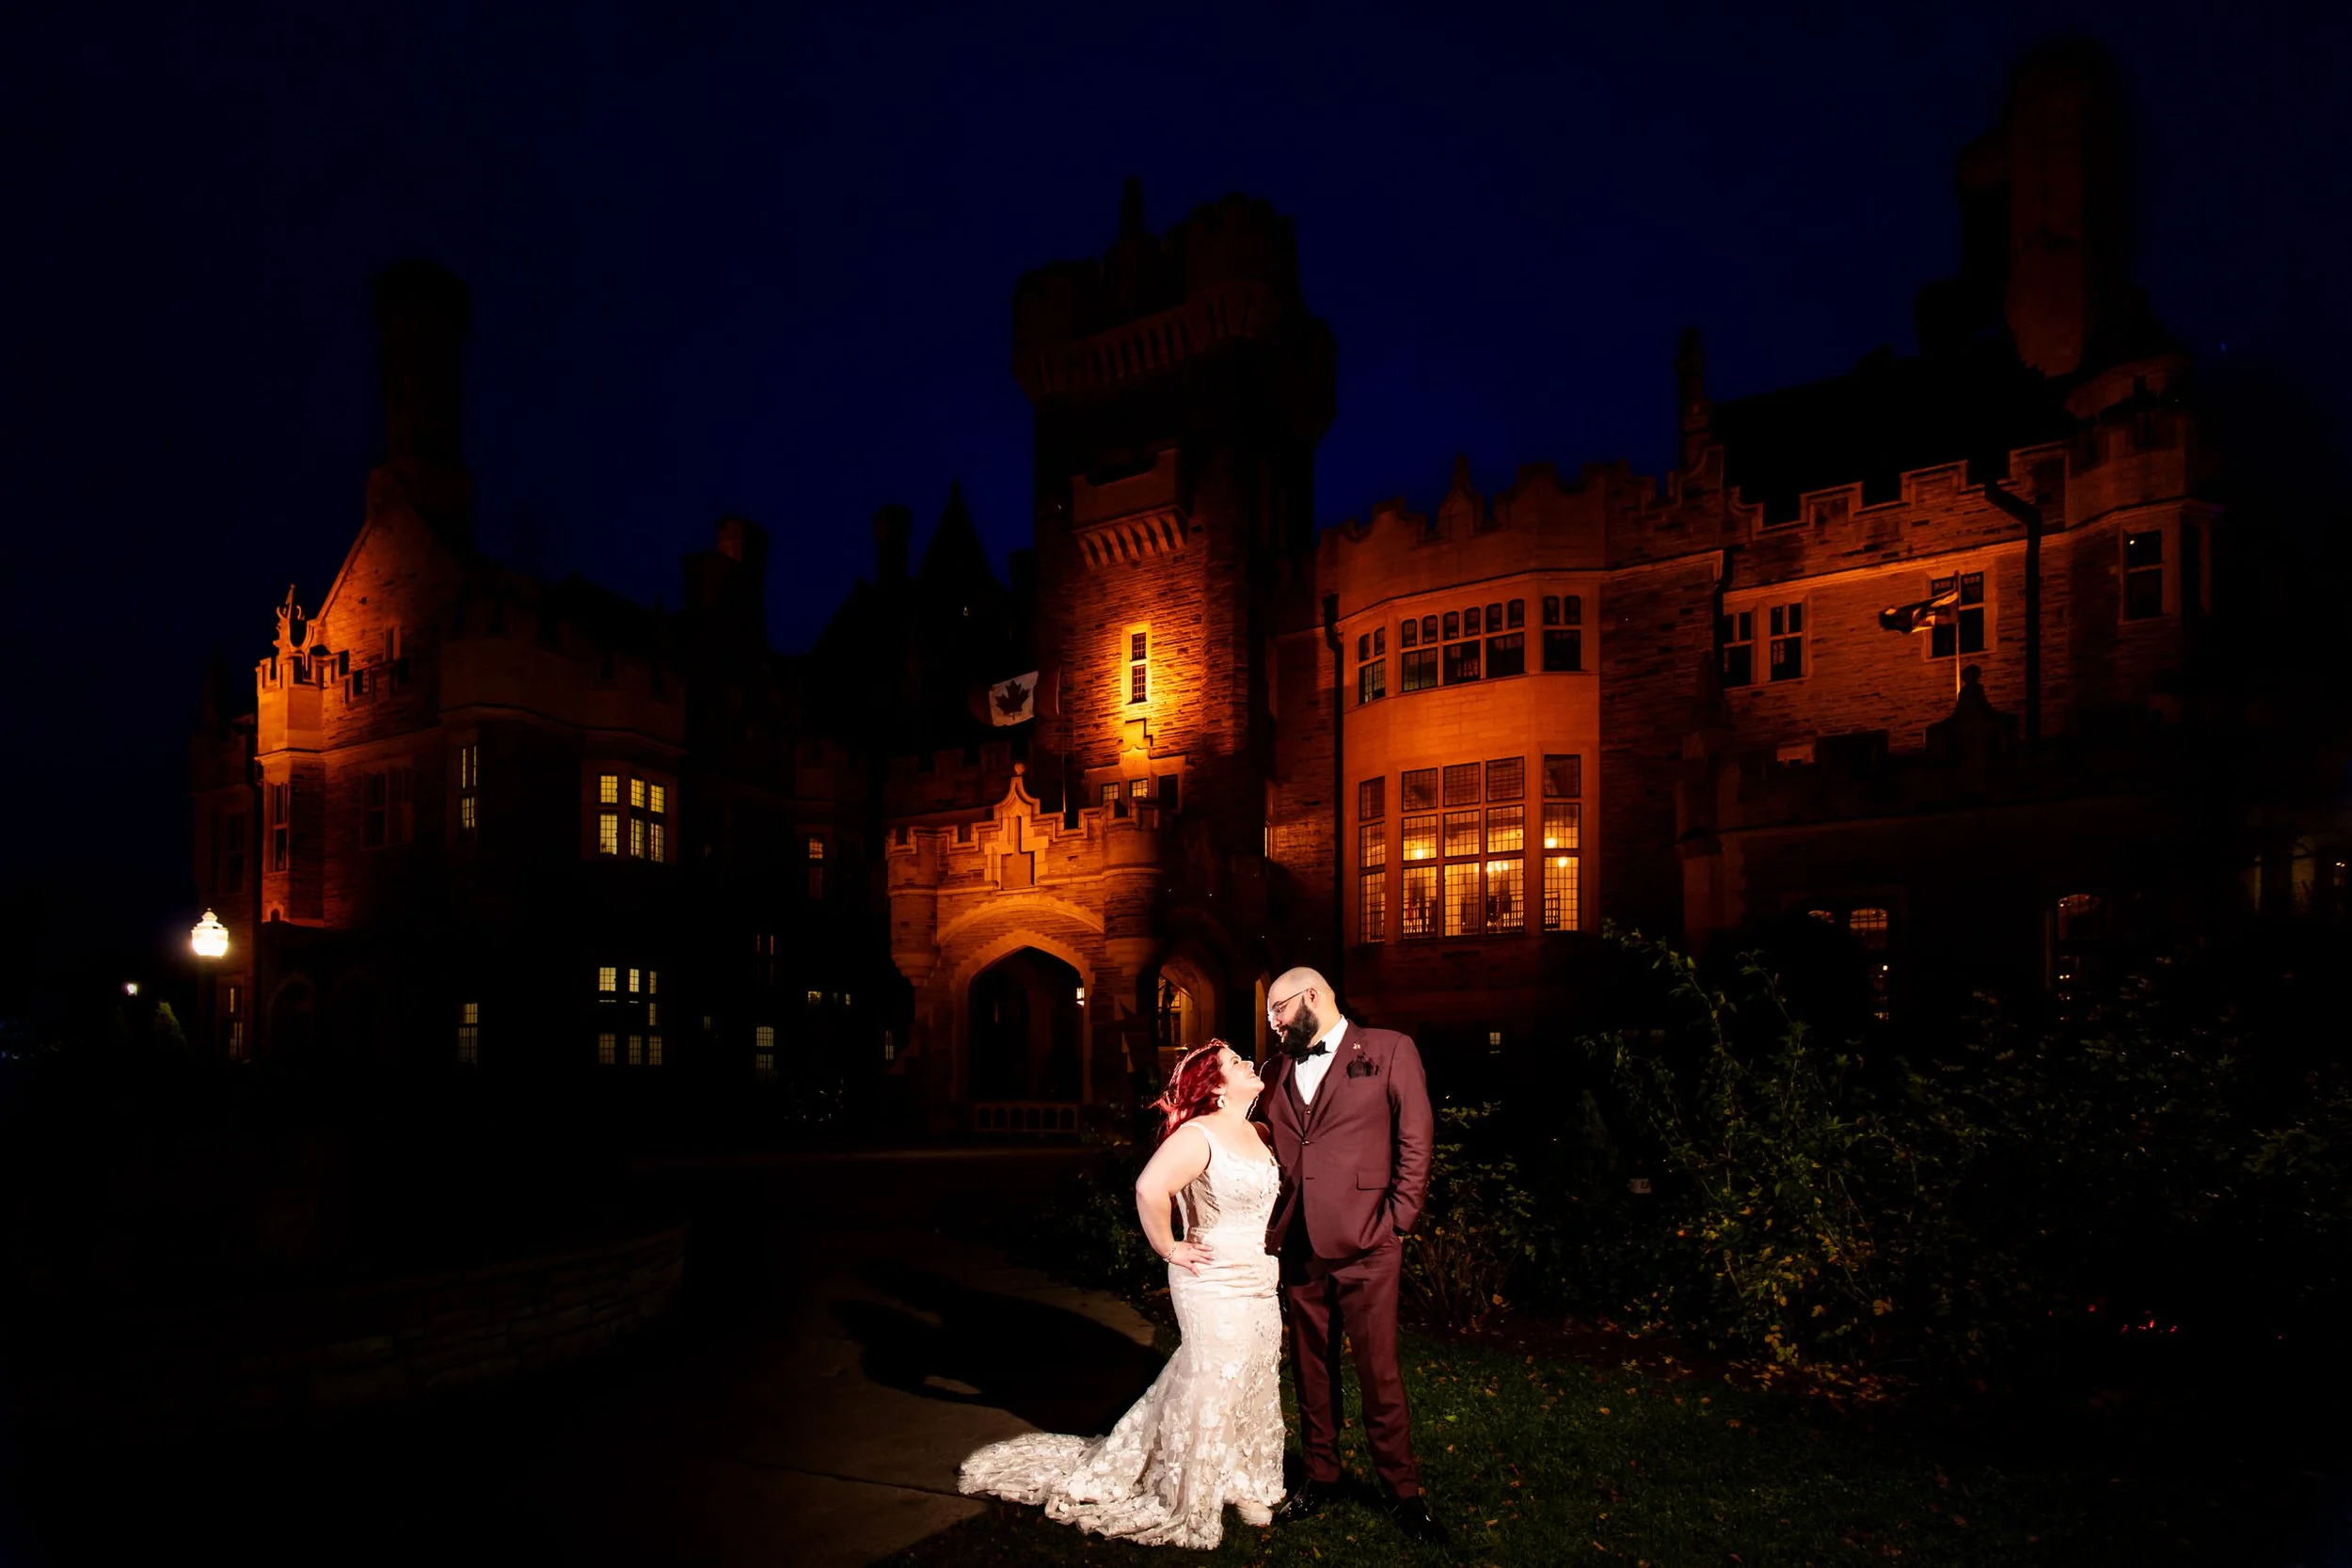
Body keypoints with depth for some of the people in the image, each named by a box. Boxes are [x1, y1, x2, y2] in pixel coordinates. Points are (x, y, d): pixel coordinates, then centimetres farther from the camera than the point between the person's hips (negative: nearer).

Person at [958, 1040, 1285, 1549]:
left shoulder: (1255, 1132, 5)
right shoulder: (1197, 1136, -21)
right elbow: (1150, 1189, -37)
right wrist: (1168, 1248, -23)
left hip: (1261, 1290, 8)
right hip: (1216, 1288, -7)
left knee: (1253, 1390, 18)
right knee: (1209, 1392, 5)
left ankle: (1238, 1483, 37)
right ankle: (1183, 1505, 24)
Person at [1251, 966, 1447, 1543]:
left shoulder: (1389, 1050, -2)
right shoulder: (1278, 1072, 12)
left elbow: (1415, 1141, -3)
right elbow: (1263, 1154, 15)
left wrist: (1396, 1220, -8)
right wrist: (1270, 1227, 4)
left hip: (1364, 1247, -4)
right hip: (1298, 1249, 5)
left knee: (1379, 1372, 2)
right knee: (1312, 1370, 14)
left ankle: (1403, 1493, 17)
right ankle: (1320, 1477, 30)